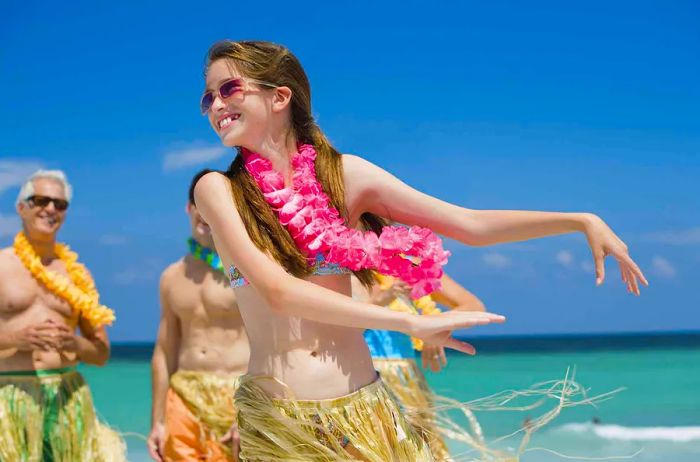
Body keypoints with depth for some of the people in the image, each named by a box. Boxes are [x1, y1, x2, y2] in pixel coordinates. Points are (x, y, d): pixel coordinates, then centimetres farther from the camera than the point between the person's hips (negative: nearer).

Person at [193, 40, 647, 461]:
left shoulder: (345, 174, 0)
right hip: (273, 422, -2)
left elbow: (472, 225, 1)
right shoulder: (218, 189, -6)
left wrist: (583, 221, -8)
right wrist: (413, 324, -21)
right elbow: (277, 291, -18)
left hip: (361, 410, 2)